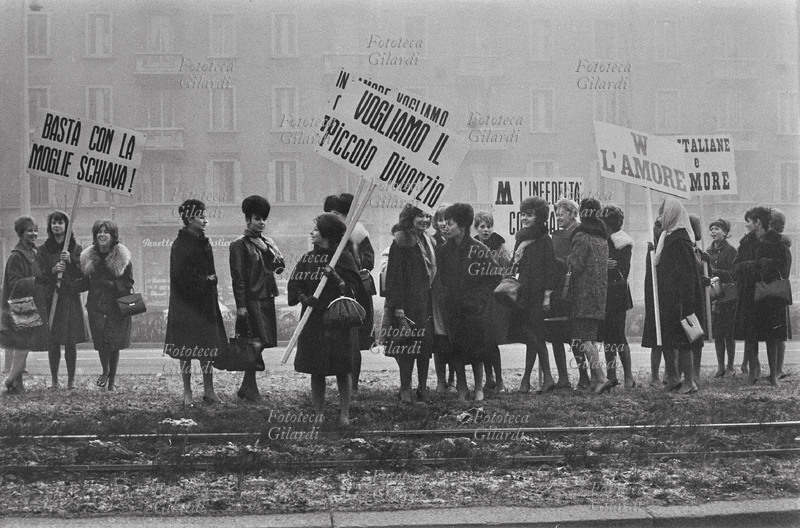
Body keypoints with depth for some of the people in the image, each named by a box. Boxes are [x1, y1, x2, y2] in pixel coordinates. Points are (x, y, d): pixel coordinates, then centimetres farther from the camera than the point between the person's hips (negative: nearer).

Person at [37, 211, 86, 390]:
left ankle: (71, 379, 6)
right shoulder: (44, 249, 9)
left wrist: (71, 261, -16)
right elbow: (40, 276, 4)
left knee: (70, 342, -2)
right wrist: (53, 270, -16)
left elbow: (82, 273, 0)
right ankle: (54, 379, 6)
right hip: (51, 298, 1)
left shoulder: (76, 248, 6)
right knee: (53, 341, -1)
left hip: (70, 299, -1)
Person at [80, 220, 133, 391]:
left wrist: (113, 284, -13)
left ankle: (112, 377, 18)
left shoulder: (122, 257, -2)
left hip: (117, 305, -2)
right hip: (96, 305, 2)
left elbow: (129, 282, -1)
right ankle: (105, 372, 23)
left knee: (114, 344, 1)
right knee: (101, 341, -2)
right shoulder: (88, 256, 7)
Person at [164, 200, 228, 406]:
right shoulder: (180, 245, -11)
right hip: (186, 305, -7)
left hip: (206, 303, 7)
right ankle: (187, 393, 7)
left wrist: (211, 281, 2)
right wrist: (205, 281, -10)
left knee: (208, 348, 6)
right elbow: (182, 277, -18)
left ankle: (208, 390, 12)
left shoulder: (204, 243, 12)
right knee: (187, 349, 0)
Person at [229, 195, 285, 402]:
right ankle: (249, 387, -6)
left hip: (267, 298, 7)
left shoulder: (269, 243, 17)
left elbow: (280, 266, 13)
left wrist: (266, 249, 0)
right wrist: (240, 306, -14)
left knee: (258, 343, 8)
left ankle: (247, 387, 15)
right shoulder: (239, 245, -5)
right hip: (251, 299, -7)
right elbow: (237, 276, -10)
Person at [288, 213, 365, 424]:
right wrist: (304, 297, -14)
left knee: (343, 371, 0)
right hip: (313, 320, 4)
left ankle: (344, 415, 7)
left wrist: (336, 278, -21)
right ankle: (319, 415, 12)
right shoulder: (307, 258, 10)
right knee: (316, 371, 5)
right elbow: (294, 284, 4)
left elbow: (353, 290, -6)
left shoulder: (343, 258, -2)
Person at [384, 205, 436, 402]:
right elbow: (394, 276, -11)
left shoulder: (428, 242, 14)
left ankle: (423, 387, 13)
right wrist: (398, 307, -17)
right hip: (407, 302, -6)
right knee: (407, 342, -5)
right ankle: (405, 389, 1)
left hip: (426, 301, 6)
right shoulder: (400, 243, -8)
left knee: (426, 344, 6)